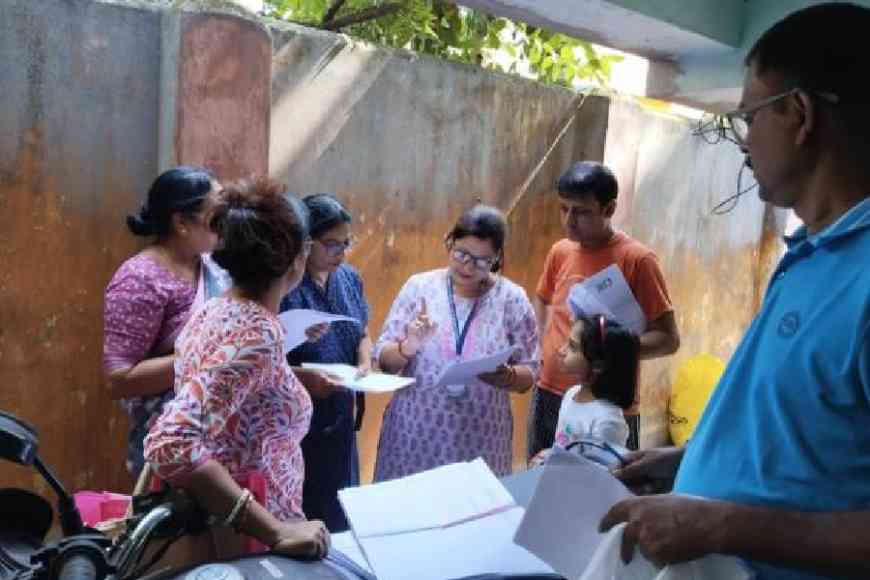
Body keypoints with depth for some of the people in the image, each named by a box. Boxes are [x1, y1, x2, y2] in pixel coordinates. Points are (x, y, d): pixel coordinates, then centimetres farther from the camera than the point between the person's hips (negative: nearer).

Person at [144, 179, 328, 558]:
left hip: (212, 525, 8)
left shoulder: (211, 311, 0)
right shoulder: (256, 334, -26)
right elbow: (170, 446, -35)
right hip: (246, 544, -8)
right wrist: (276, 532, -34)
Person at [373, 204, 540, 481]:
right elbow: (383, 359, -1)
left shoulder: (512, 299, -3)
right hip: (415, 431, 1)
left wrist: (505, 376, -20)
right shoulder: (419, 286, -2)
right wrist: (408, 347, -21)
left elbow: (529, 375, 1)